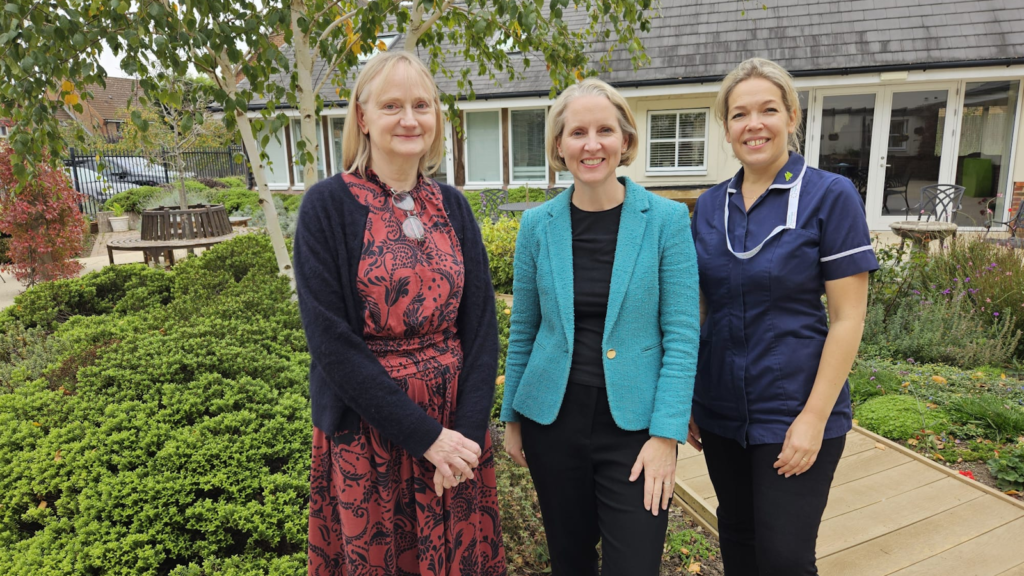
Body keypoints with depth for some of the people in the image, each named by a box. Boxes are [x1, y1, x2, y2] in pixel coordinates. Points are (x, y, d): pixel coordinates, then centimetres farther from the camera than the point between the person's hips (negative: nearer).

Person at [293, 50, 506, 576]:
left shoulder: (452, 206, 3)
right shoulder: (328, 206, -9)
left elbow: (481, 325, 0)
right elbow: (331, 341, -15)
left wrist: (468, 430, -12)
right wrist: (425, 436, -16)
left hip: (458, 430, 4)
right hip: (367, 431, -3)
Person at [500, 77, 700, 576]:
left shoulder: (666, 220, -8)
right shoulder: (538, 224, -1)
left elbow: (681, 334, -8)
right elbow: (523, 329, 6)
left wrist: (666, 434, -13)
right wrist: (512, 417, 9)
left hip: (632, 423, -2)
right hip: (552, 420, 3)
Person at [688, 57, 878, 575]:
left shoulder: (830, 196, -9)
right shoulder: (710, 206, 3)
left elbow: (848, 318, -11)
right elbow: (699, 309, 8)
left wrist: (814, 418, -14)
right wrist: (687, 400, 7)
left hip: (794, 412, -4)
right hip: (721, 409, 5)